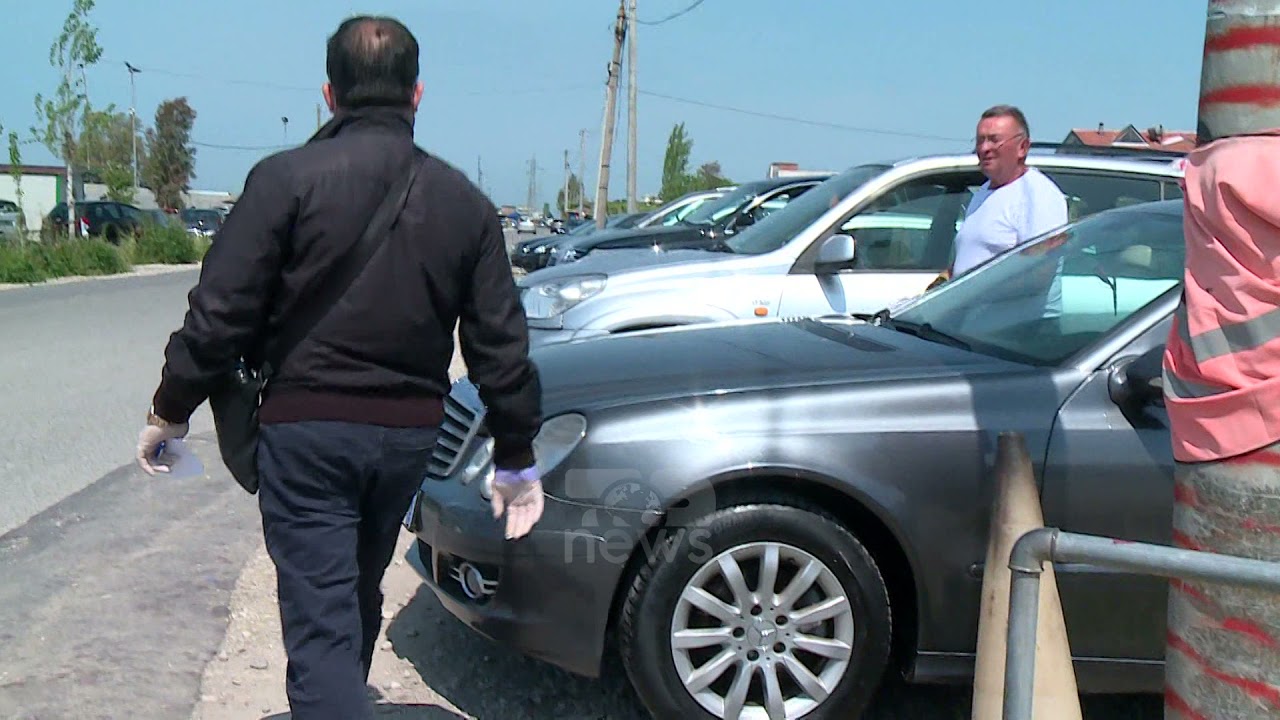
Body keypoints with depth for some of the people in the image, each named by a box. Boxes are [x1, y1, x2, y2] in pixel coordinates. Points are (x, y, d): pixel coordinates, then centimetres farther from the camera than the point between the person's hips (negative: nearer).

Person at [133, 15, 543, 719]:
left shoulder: (288, 178, -9)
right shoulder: (464, 201, 4)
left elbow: (221, 312, -12)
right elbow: (500, 342, 5)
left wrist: (170, 410, 1)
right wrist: (516, 456, 12)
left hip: (307, 428, -5)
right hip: (408, 432, 5)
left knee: (321, 620, -4)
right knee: (358, 596, 25)